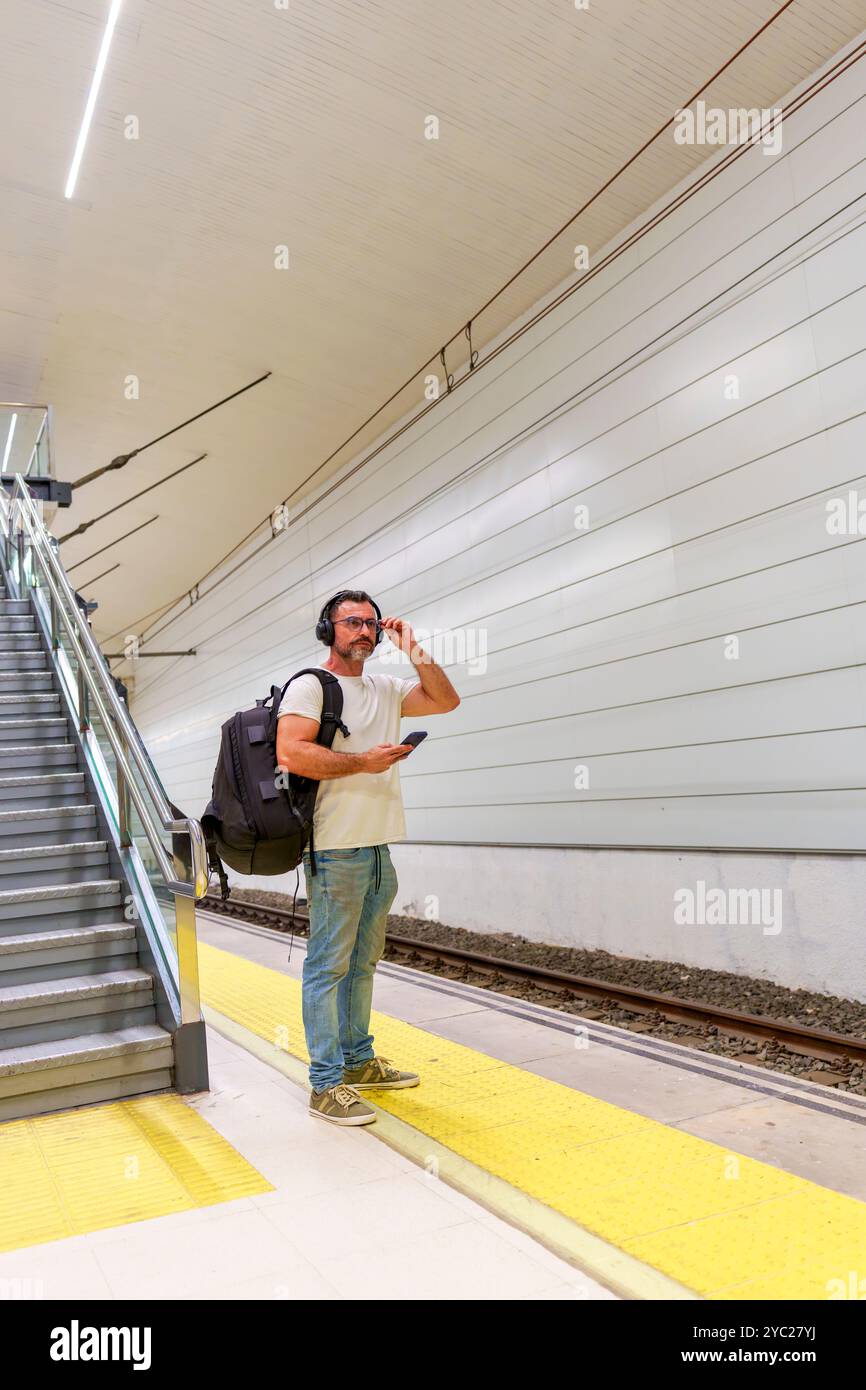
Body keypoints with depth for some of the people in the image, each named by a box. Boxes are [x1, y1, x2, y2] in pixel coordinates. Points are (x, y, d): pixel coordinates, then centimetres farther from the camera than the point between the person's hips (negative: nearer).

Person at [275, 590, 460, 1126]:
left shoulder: (386, 688, 17)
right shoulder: (310, 685, -5)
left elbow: (446, 700, 15)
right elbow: (291, 753, -18)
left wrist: (414, 650, 7)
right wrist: (364, 762, -16)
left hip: (379, 849, 8)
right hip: (336, 850, -8)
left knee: (363, 962, 16)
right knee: (329, 966, -3)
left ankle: (358, 1061, 28)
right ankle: (327, 1085, 4)